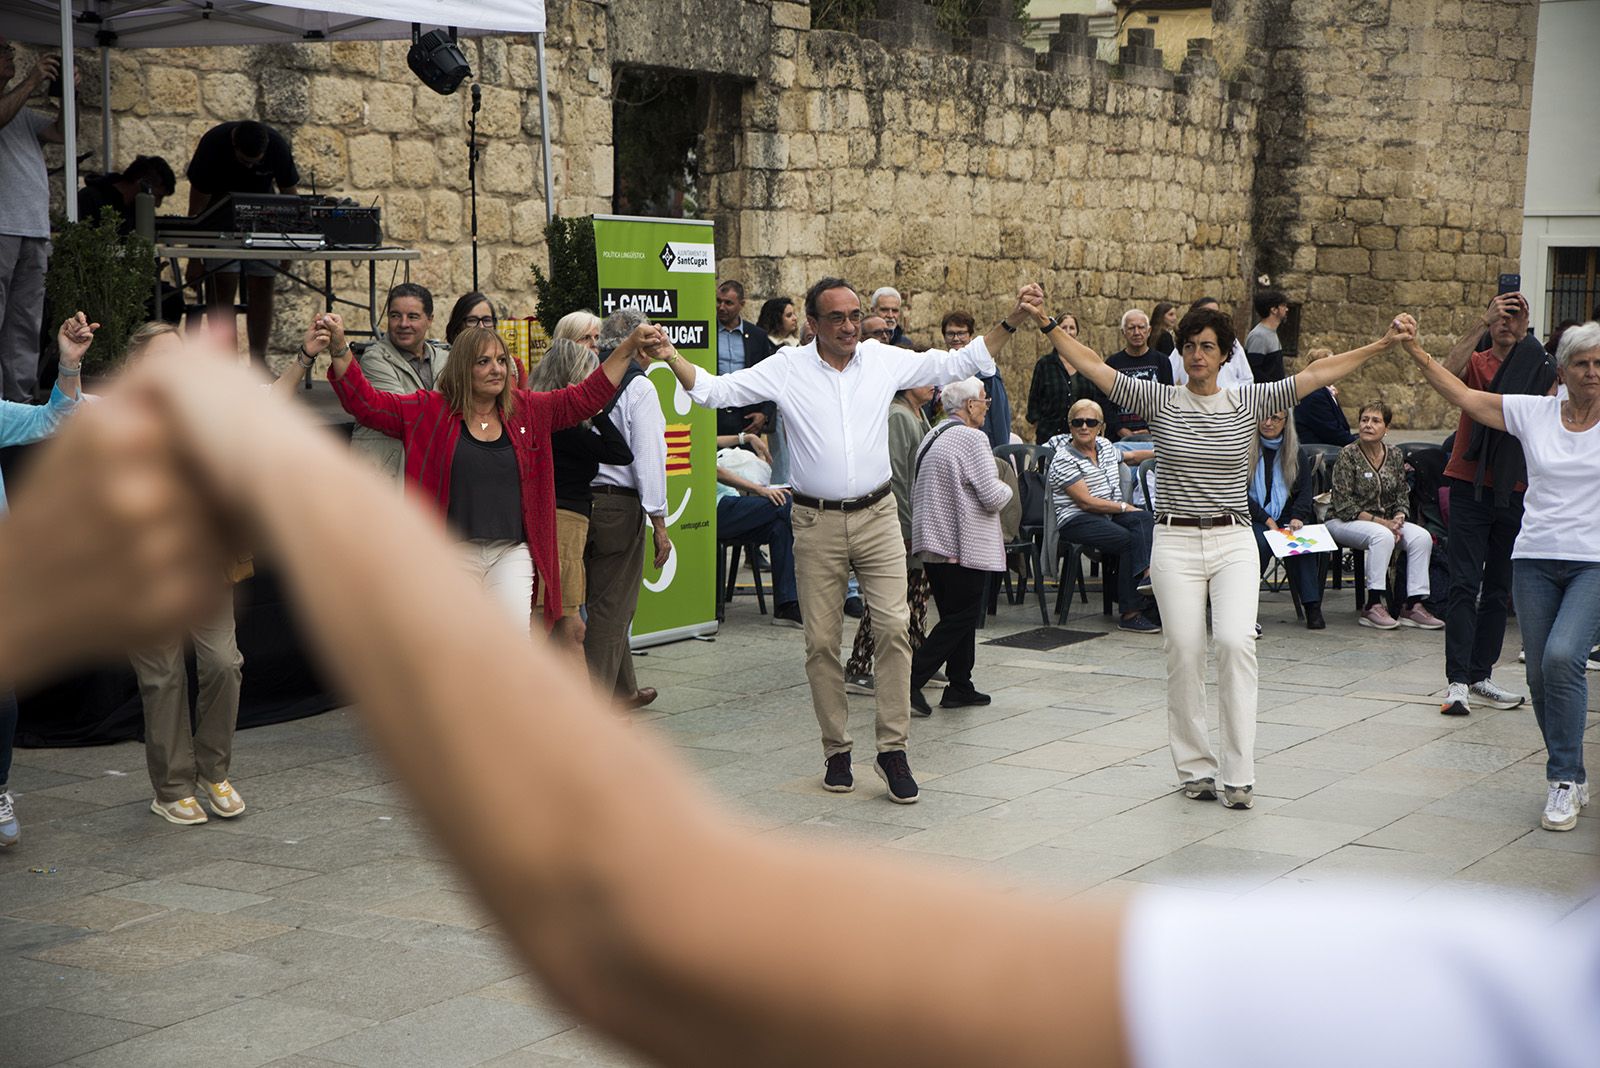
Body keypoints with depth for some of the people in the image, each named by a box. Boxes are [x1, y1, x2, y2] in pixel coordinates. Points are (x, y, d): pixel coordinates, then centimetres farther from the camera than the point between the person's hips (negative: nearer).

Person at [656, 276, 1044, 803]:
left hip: (877, 517, 1)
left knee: (893, 626, -10)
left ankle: (893, 746, 0)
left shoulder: (884, 360, 5)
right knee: (821, 641, 3)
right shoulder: (787, 368, 0)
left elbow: (957, 363, 12)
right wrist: (670, 356, -15)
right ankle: (836, 750, 16)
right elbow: (715, 390, -1)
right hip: (816, 523, -1)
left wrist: (1011, 321, 6)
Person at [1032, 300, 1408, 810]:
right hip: (1176, 543, 0)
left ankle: (1238, 773, -10)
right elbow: (1092, 366, -1)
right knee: (1184, 653, -2)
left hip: (1235, 543, 0)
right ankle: (1196, 767, 12)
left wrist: (1380, 345, -1)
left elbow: (1315, 374, 4)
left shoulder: (1248, 402, 5)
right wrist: (1048, 326, -10)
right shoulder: (1160, 400, 3)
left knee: (1236, 641, -16)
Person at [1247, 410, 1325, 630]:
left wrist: (1297, 517, -13)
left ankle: (1312, 606, -31)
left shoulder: (1297, 454, 13)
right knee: (1262, 541, -35)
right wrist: (1266, 520, -13)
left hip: (1286, 518, 3)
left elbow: (1305, 491, 7)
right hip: (1252, 518, -3)